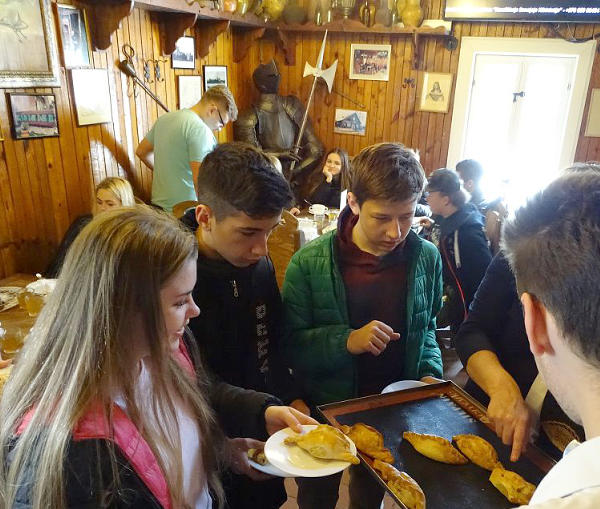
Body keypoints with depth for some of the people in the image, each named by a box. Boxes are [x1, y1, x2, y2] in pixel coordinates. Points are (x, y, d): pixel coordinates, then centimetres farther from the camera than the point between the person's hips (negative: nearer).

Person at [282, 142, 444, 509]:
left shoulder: (426, 258, -10)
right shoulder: (310, 264, -20)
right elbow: (291, 345, -18)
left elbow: (426, 327, 5)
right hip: (324, 410, -2)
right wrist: (347, 341, -32)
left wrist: (430, 372, -11)